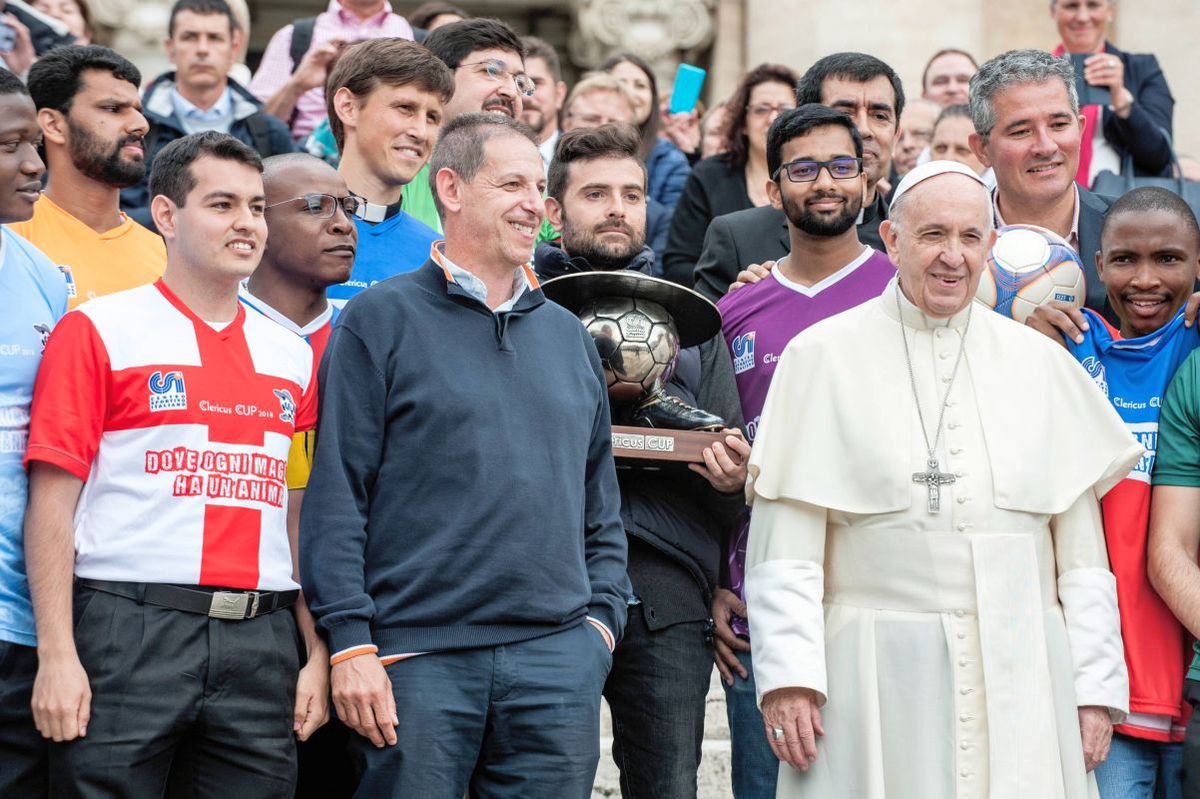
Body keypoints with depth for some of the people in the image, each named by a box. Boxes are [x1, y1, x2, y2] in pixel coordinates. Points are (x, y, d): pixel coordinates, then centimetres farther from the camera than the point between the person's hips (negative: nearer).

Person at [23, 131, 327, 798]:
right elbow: (52, 500, -4)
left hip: (260, 642, 4)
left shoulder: (291, 356, 15)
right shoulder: (98, 331, 1)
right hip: (128, 632, -4)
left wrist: (318, 655, 8)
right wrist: (57, 656, -11)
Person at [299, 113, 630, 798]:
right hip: (417, 656, -4)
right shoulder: (383, 319, 0)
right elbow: (336, 493, -5)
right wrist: (350, 643, -12)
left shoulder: (569, 335, 16)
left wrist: (604, 614, 8)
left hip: (558, 655, 5)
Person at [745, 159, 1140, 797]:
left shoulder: (1043, 364, 12)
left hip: (1022, 677, 3)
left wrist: (1096, 688, 6)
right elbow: (785, 547, -2)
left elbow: (1082, 552, 12)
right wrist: (787, 675, -11)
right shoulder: (822, 356, 3)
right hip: (875, 681, -2)